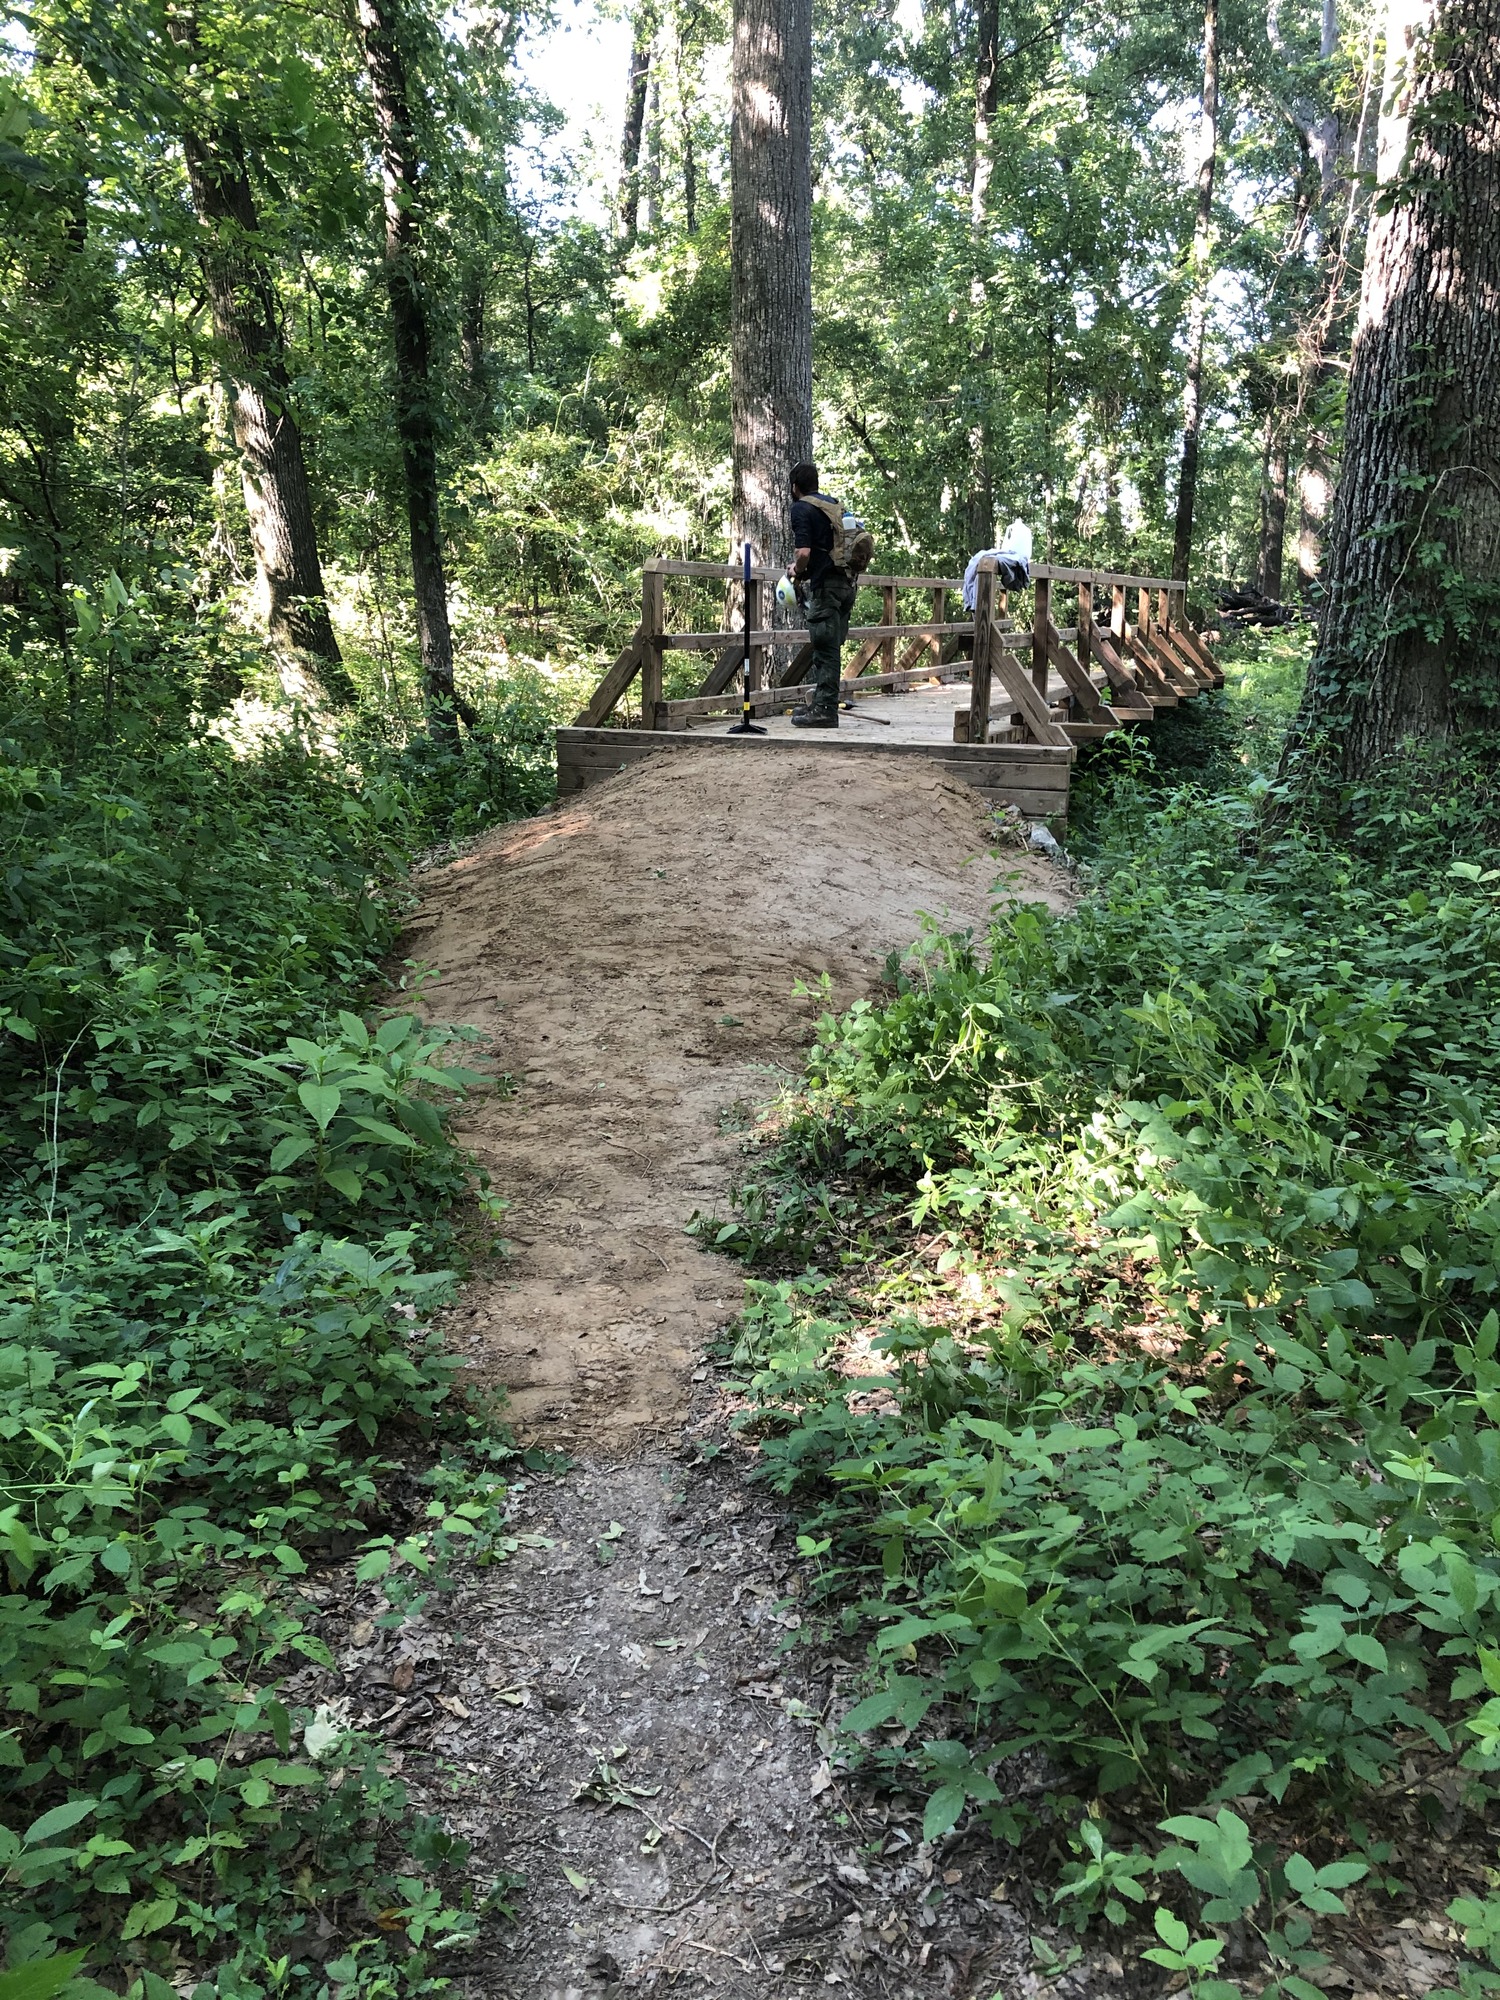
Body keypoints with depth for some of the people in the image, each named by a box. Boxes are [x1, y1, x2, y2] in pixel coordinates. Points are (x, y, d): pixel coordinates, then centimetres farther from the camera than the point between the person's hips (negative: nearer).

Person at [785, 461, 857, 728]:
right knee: (829, 646, 13)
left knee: (825, 648, -6)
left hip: (825, 585, -8)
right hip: (847, 583, 8)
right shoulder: (834, 505, 19)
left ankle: (825, 710, -6)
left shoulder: (801, 509, -5)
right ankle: (816, 703, 19)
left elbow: (804, 552, -17)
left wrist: (796, 571, 4)